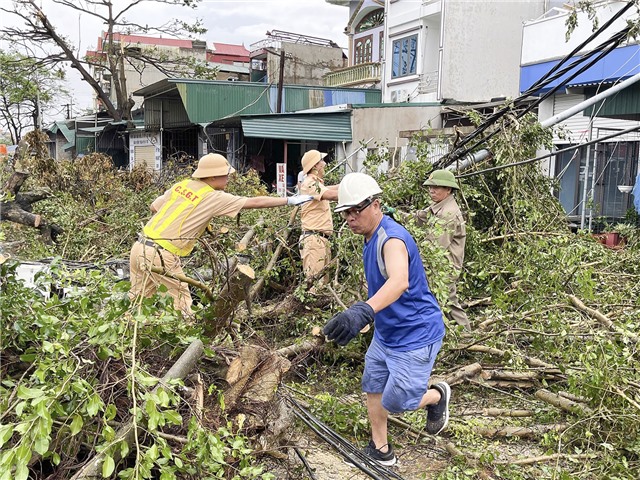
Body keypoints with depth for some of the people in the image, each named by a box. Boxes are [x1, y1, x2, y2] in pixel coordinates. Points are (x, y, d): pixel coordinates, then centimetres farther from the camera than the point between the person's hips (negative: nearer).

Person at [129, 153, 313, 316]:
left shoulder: (181, 185, 10)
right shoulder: (214, 198, -8)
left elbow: (154, 207, 18)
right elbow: (255, 202, -5)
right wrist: (289, 200, 1)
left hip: (140, 247, 7)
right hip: (160, 255, -7)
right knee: (181, 300, 5)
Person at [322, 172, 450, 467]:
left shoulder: (392, 238, -27)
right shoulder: (371, 238, 4)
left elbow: (399, 282, -49)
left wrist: (363, 310, -64)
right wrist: (369, 315, 28)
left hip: (415, 335, -9)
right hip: (384, 333, 9)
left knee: (395, 403, -1)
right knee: (373, 389, 15)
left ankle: (438, 395, 29)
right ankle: (380, 451, 34)